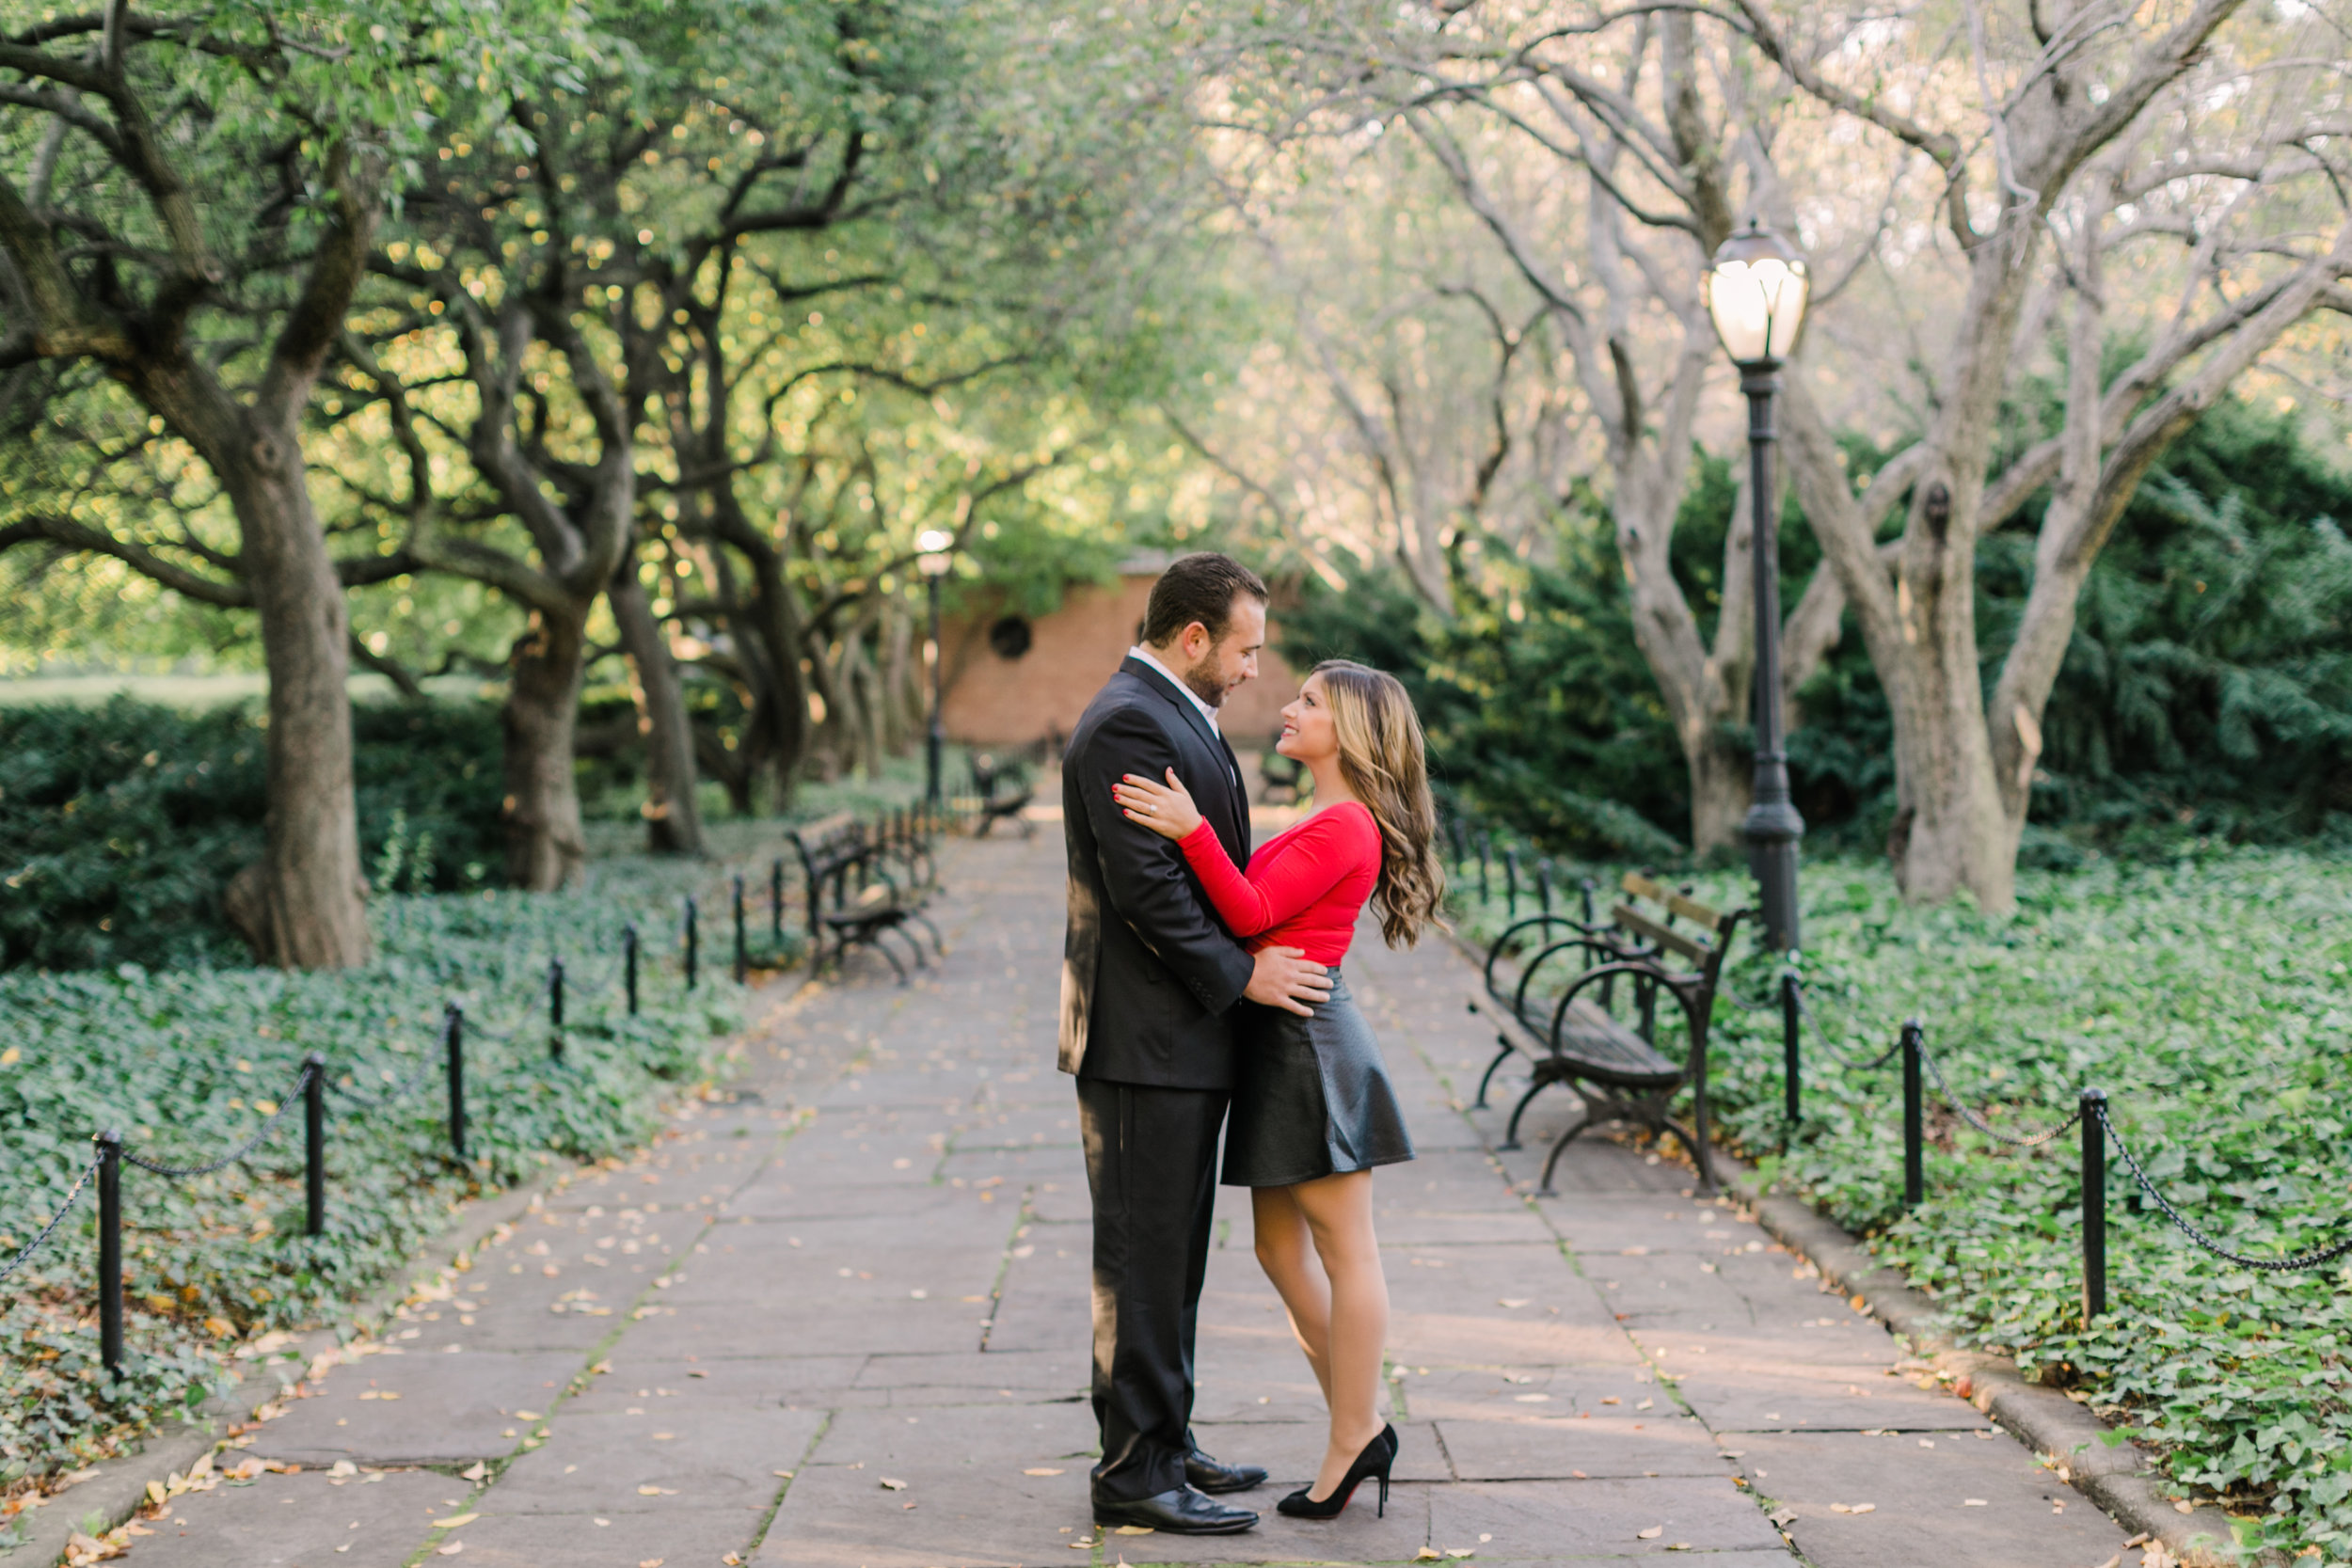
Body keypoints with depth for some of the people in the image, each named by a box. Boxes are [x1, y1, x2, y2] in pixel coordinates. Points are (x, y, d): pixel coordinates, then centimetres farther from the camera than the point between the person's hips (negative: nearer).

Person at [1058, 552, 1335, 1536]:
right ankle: (1133, 1472, 2)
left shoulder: (1174, 718, 17)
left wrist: (1254, 958, 14)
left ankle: (1162, 1444, 25)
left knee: (1173, 1257, 16)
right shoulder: (1127, 725, -16)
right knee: (1143, 1259, -4)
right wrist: (1240, 974, -16)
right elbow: (1144, 887, -21)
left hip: (1184, 1038, 11)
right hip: (1143, 1040, -11)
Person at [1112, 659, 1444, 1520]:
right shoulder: (1326, 823, 17)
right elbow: (1257, 907, 15)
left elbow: (1251, 912, -21)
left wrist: (1192, 832, -30)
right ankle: (1363, 1427, 19)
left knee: (1344, 1253, -2)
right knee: (1281, 1246, 13)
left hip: (1311, 1042, -10)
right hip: (1281, 1040, 10)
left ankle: (1352, 1445, 5)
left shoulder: (1346, 825, -14)